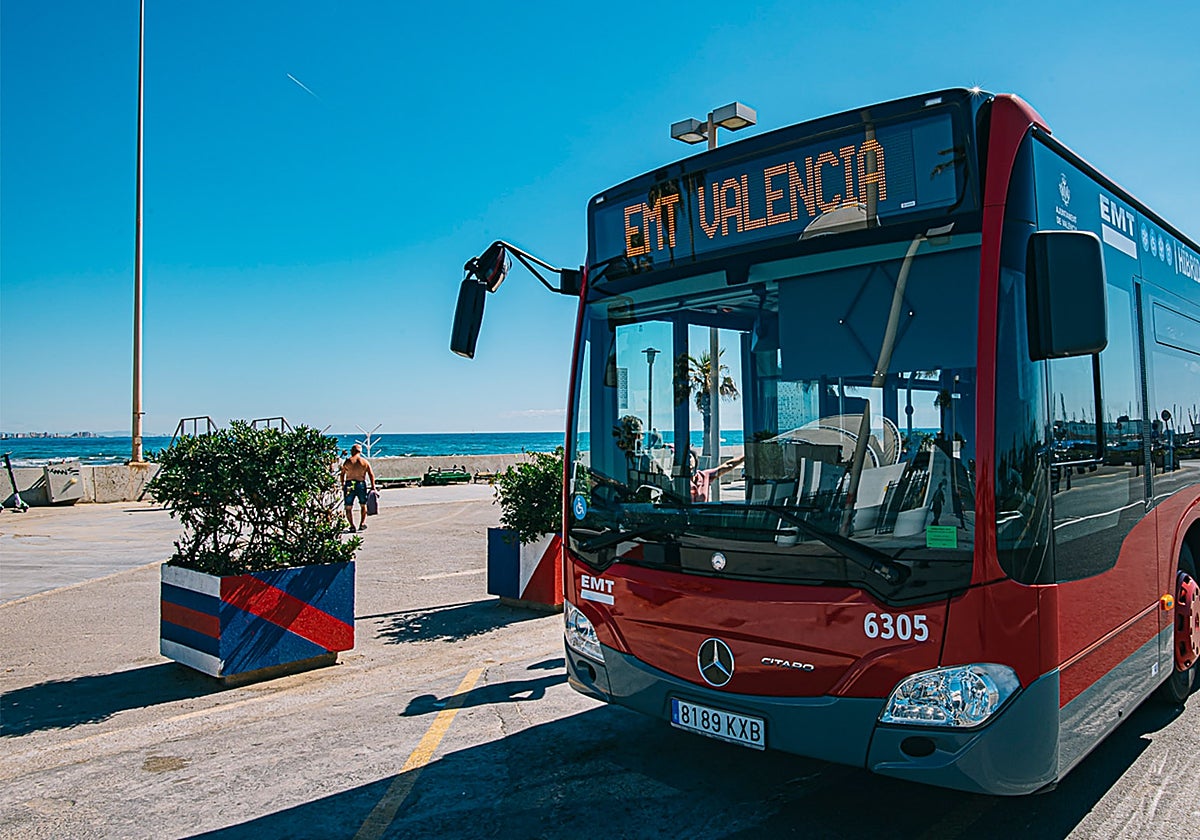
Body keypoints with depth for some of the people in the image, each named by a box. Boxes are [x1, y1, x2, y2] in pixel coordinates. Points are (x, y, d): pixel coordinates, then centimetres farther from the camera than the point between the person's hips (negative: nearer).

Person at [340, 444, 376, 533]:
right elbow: (371, 475, 1)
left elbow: (342, 474, 4)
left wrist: (342, 485, 16)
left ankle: (352, 525, -4)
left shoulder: (347, 461, 2)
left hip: (349, 484, -1)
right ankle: (362, 524, 7)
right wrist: (373, 487, 2)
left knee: (348, 507, 6)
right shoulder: (365, 462, 5)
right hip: (361, 484, 1)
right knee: (363, 505, 18)